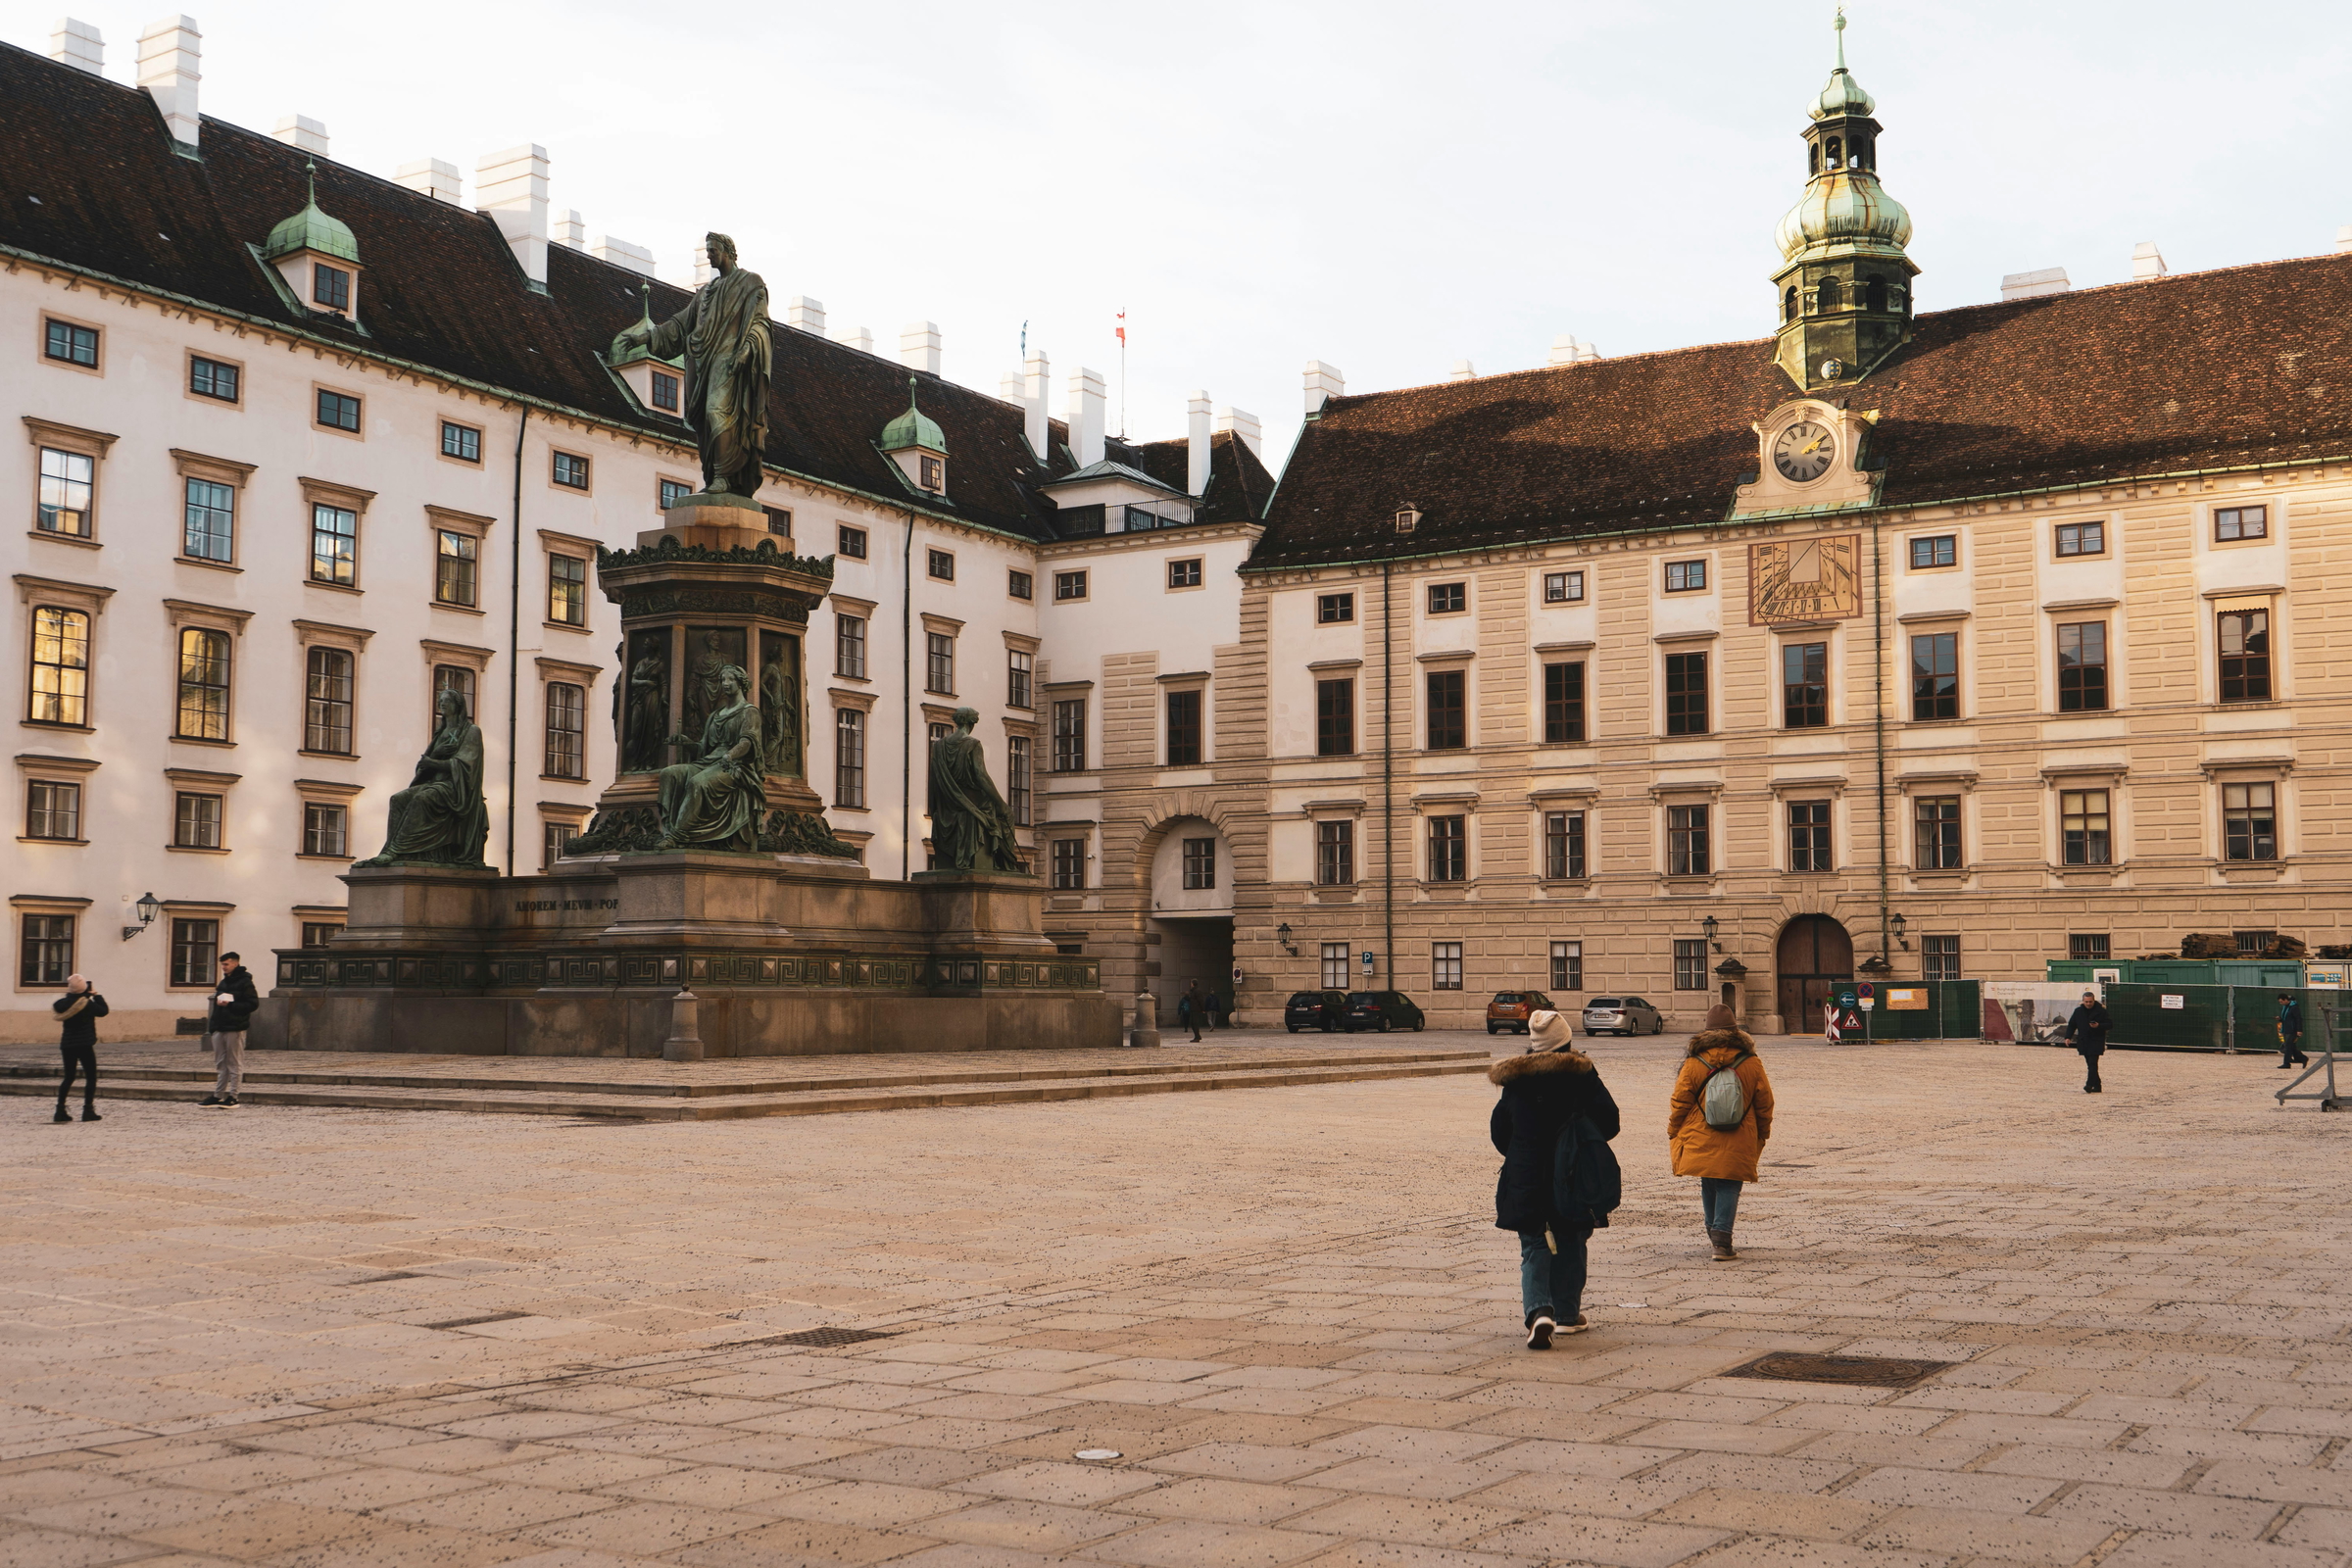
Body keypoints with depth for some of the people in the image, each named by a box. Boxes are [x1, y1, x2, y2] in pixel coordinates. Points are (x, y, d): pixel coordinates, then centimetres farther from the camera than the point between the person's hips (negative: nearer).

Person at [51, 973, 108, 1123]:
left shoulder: (64, 1003, -2)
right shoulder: (87, 1004, -12)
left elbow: (55, 1006, 20)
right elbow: (103, 1011, 0)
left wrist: (69, 995, 15)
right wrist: (97, 995, 6)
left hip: (67, 1044, 5)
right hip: (84, 1045, -5)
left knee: (68, 1077, 14)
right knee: (91, 1077, 3)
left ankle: (60, 1110, 9)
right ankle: (88, 1110, -4)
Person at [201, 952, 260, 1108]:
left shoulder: (245, 982, -6)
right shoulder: (223, 982, 18)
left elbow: (253, 1004, -13)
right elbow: (216, 1005, 22)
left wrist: (230, 1005, -18)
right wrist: (212, 1026, 13)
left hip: (235, 1029, -8)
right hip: (219, 1029, 8)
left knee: (234, 1064, -2)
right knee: (221, 1064, 10)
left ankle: (233, 1097, 0)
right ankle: (218, 1096, 13)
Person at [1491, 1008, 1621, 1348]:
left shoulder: (1514, 1077, -2)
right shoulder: (1580, 1072, -8)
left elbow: (1499, 1128, 5)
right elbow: (1608, 1120, -9)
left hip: (1525, 1177, 1)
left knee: (1534, 1248, 5)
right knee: (1569, 1245, 16)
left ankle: (1539, 1311, -16)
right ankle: (1567, 1314, 23)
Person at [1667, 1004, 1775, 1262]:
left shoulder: (1693, 1063, -6)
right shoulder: (1751, 1062, -3)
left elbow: (1680, 1102, -2)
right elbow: (1764, 1102, 5)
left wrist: (1673, 1133, 11)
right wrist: (1763, 1132, 19)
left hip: (1700, 1140, 1)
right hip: (1738, 1143, -1)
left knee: (1709, 1185, 18)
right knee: (1729, 1187, 2)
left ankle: (1715, 1233, 29)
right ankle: (1721, 1236, -13)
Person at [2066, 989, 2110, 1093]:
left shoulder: (2101, 1011, -4)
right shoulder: (2078, 1011, 8)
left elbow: (2109, 1024, -2)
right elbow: (2071, 1025, 14)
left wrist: (2099, 1026, -20)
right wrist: (2068, 1037, 3)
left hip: (2096, 1041, -5)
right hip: (2083, 1041, 5)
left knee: (2093, 1063, -14)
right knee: (2090, 1064, 8)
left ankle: (2089, 1085, -21)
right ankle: (2096, 1086, 16)